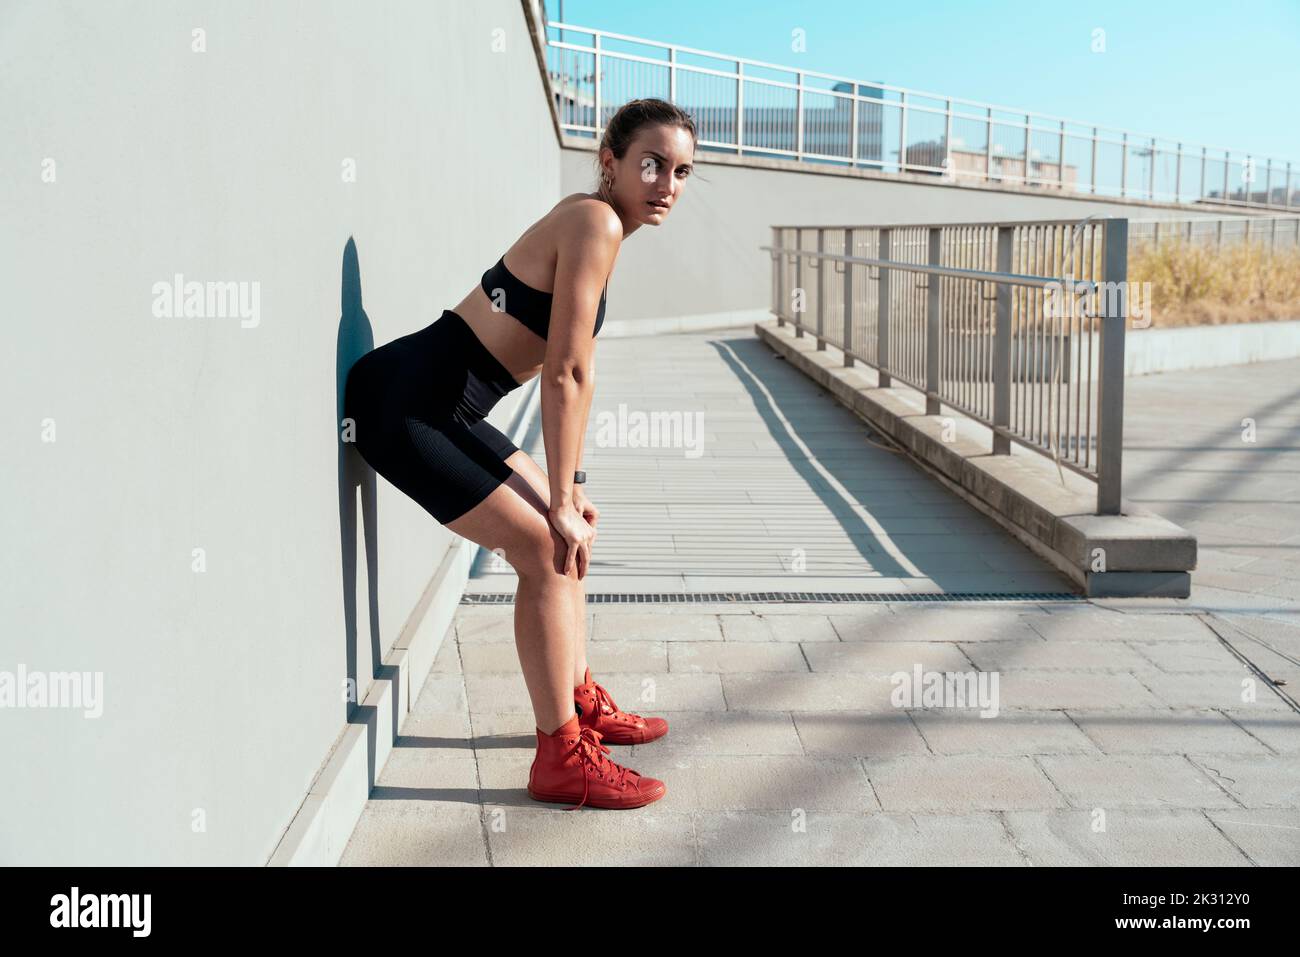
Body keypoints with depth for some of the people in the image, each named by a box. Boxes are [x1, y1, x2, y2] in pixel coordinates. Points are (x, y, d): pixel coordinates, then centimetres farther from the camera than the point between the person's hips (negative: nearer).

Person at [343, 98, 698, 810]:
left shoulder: (596, 224, 12)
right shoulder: (595, 221, -18)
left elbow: (570, 371, 15)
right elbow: (563, 375, -20)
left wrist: (569, 490, 14)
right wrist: (563, 499, -15)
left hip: (443, 408, 10)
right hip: (403, 405, -10)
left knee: (563, 531, 16)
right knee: (545, 549, -8)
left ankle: (579, 702, 30)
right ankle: (562, 758, 2)